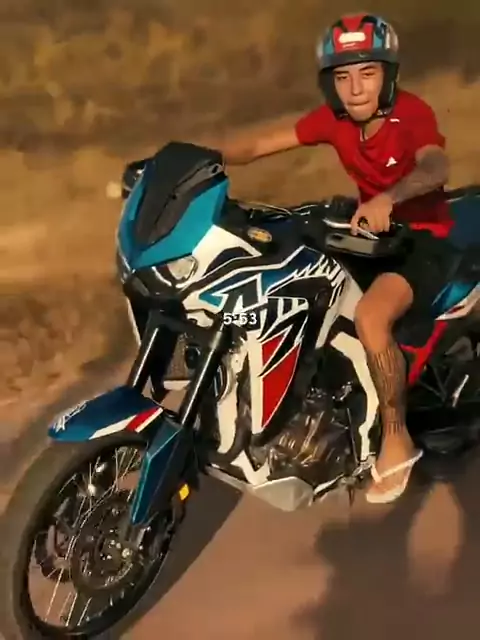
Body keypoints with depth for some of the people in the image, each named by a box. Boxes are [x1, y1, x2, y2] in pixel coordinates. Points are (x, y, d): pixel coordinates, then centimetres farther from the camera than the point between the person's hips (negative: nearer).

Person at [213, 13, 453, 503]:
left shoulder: (412, 112, -21)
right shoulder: (333, 117, -4)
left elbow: (436, 167, -42)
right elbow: (255, 145, -8)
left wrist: (388, 197, -63)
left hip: (423, 237, -7)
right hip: (372, 229, 7)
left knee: (369, 316, -33)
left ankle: (396, 439, -13)